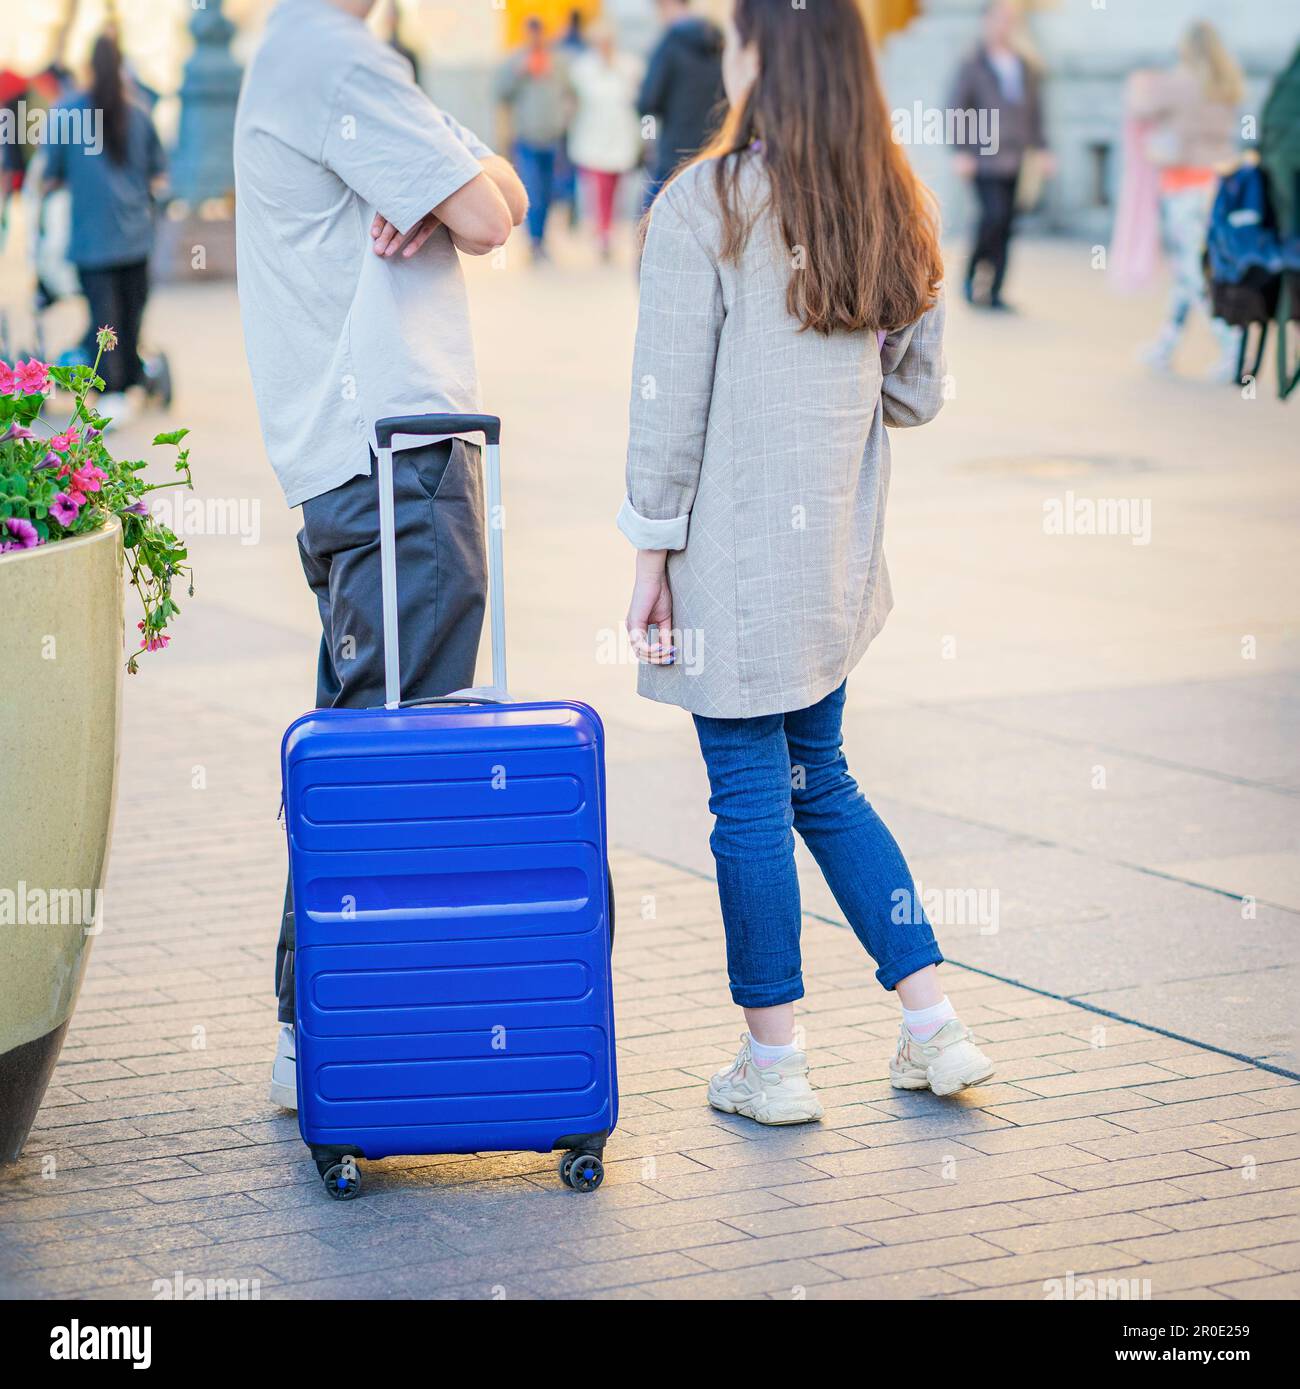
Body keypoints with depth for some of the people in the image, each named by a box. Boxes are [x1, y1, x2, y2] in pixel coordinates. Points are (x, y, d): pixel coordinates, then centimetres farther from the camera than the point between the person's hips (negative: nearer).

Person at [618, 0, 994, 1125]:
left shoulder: (704, 206, -12)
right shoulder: (896, 212, 6)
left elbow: (671, 397, -12)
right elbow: (918, 392, 10)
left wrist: (653, 552, -5)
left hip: (736, 554, -6)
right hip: (841, 552, 6)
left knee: (750, 798, 3)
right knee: (822, 781, 19)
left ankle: (774, 1063, 12)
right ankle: (936, 1030, 18)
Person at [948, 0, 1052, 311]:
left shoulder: (1025, 68, 13)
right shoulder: (973, 66, -1)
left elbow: (1034, 110, 20)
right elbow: (956, 108, -2)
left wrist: (1040, 148, 12)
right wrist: (962, 152, -9)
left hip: (1013, 159, 5)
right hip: (983, 159, -5)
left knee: (1005, 226, 3)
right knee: (994, 214, -19)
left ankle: (993, 292, 9)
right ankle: (973, 274, 2)